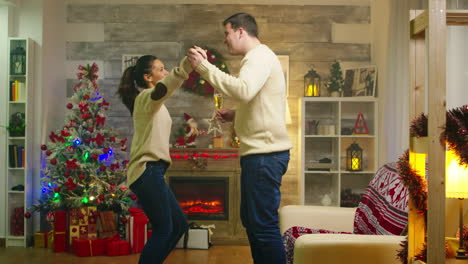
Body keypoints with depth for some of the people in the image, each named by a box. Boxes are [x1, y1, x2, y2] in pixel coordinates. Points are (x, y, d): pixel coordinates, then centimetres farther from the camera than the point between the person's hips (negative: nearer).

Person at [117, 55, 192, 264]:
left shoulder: (151, 102, 25)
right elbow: (162, 89, -33)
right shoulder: (146, 97, -8)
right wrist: (188, 63, -46)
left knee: (179, 225, 12)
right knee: (163, 229, -8)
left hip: (151, 171, 10)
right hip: (147, 171, -10)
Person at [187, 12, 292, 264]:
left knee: (263, 224, -9)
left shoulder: (259, 56, -9)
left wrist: (204, 67, -22)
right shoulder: (258, 58, 23)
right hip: (260, 151, 11)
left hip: (265, 153, -11)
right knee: (251, 220, 17)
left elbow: (243, 91, -29)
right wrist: (235, 115, 14)